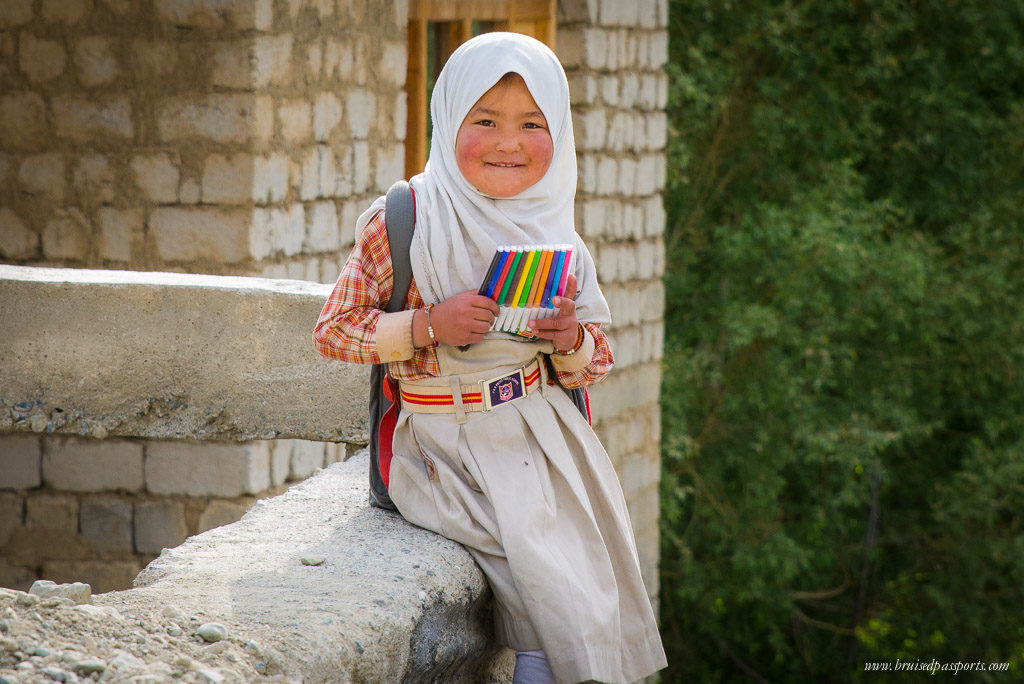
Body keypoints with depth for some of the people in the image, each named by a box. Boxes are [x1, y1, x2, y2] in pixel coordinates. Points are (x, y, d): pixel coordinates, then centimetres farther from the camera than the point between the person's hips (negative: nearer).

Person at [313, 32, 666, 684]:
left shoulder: (557, 240, 4)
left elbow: (595, 363, 12)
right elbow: (332, 331, -5)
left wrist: (572, 340, -11)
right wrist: (428, 324, -18)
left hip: (541, 434, 4)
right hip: (445, 447, -4)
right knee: (554, 583, -17)